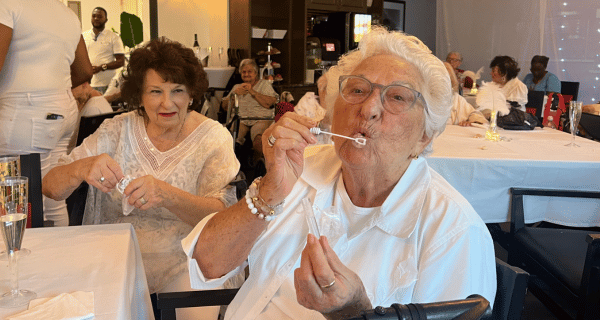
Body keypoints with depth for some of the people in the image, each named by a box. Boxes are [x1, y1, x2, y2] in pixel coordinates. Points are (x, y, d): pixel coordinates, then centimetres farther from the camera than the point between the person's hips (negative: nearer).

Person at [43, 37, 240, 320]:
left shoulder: (213, 138, -2)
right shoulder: (117, 131, 3)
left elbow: (222, 215, -16)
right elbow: (50, 188, -2)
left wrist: (166, 195, -35)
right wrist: (81, 169, -26)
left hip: (182, 264, -1)